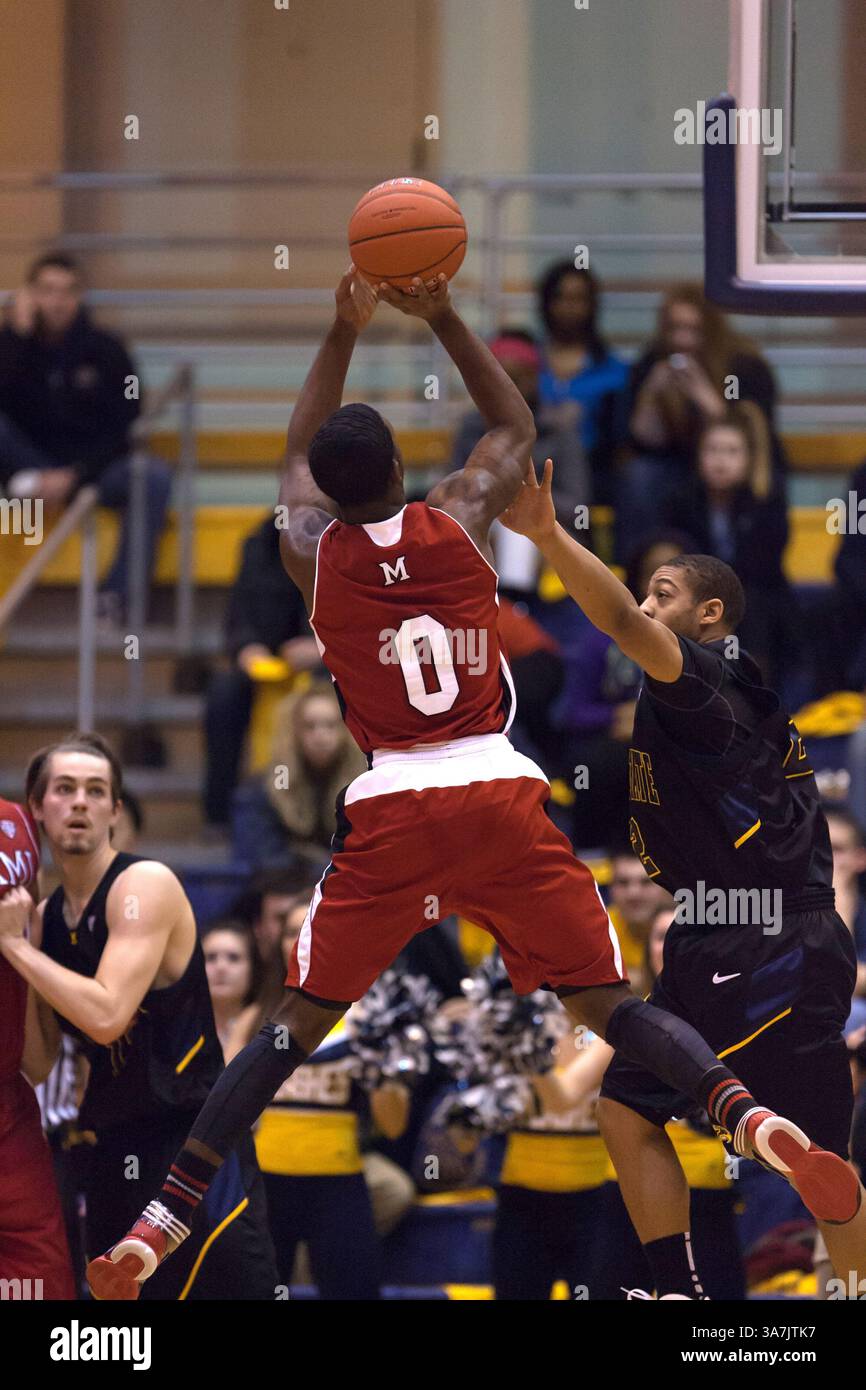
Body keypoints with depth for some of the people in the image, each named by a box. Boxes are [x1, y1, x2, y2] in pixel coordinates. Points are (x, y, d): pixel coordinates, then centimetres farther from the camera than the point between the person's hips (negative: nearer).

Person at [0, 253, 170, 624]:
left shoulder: (104, 349, 1)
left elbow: (123, 427, -5)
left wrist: (74, 476, -17)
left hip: (94, 469, 0)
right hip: (34, 466, 0)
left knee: (153, 475, -33)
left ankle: (117, 595, -34)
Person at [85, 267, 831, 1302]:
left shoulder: (311, 549, 4)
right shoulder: (461, 520, 3)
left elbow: (299, 452, 27)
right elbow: (516, 427, 24)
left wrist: (344, 333, 31)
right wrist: (443, 317, 23)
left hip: (390, 810, 0)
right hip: (502, 797, 0)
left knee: (299, 1024, 8)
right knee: (606, 1005, 4)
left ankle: (168, 1215, 0)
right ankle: (742, 1112, -20)